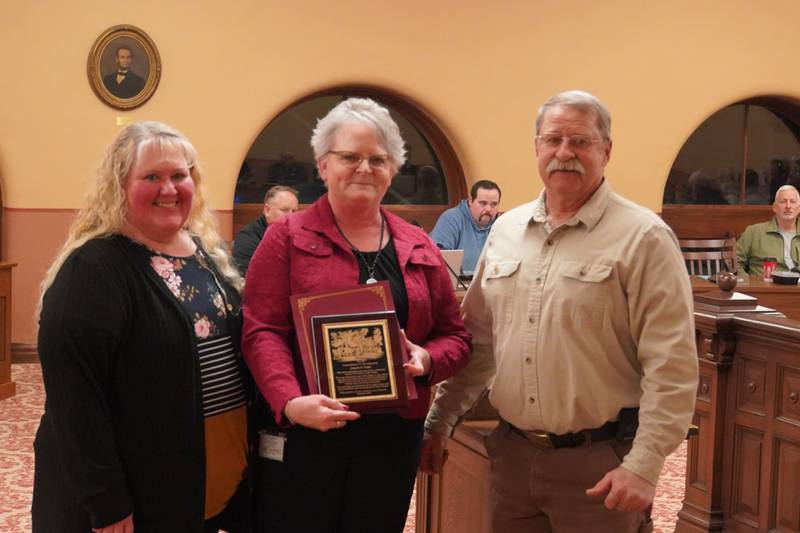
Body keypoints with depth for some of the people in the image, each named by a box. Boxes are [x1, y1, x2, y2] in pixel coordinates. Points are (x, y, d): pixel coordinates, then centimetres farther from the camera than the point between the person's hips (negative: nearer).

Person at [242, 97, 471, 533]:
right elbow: (262, 331, -9)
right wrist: (290, 402, -25)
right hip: (302, 433, -3)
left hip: (392, 437, 4)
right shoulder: (287, 238, -2)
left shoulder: (419, 248, 9)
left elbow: (455, 335, 12)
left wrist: (427, 359, -11)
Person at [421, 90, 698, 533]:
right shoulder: (505, 230, 8)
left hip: (600, 462, -5)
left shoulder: (643, 238, -10)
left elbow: (671, 366, -13)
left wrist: (644, 466, -17)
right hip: (512, 452, 5)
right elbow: (478, 340, 14)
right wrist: (439, 422, 13)